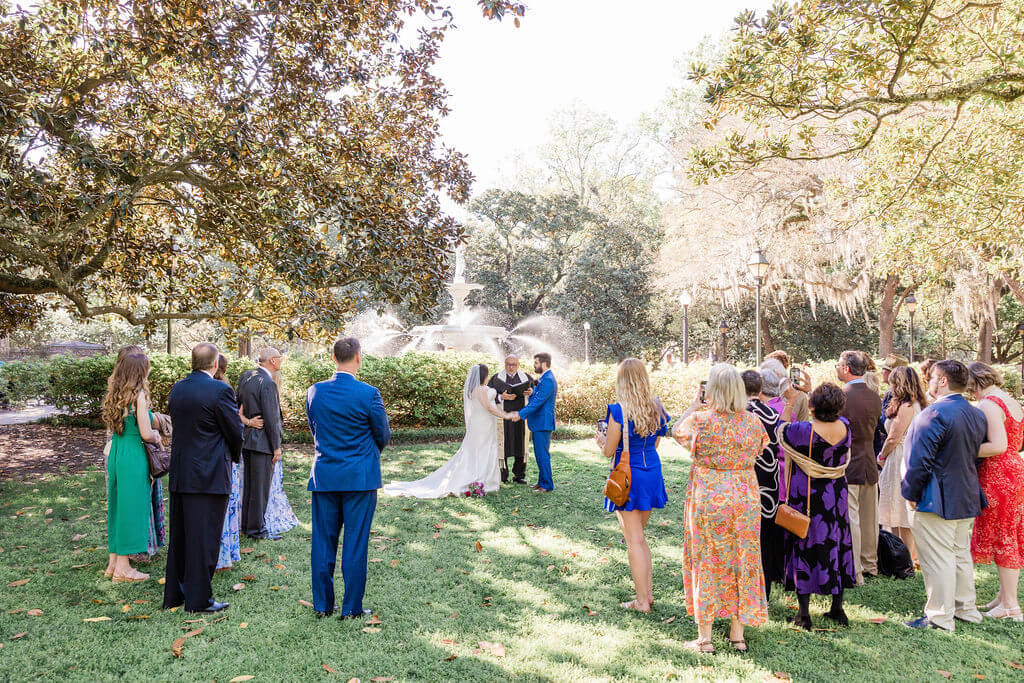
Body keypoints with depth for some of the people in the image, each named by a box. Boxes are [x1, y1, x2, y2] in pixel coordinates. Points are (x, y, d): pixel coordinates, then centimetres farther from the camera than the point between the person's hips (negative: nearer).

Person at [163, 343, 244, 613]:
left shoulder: (177, 389, 6)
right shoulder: (220, 390, -15)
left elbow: (179, 426, 12)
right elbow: (235, 431, -10)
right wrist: (235, 455, 11)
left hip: (180, 474, 7)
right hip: (209, 475, -7)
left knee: (179, 536, 16)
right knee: (204, 538, 1)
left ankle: (174, 594, 27)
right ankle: (199, 599, 8)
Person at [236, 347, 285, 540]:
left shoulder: (245, 376, 8)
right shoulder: (268, 383, -18)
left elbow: (239, 405, 17)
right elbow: (271, 418, -18)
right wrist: (276, 446, -13)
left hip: (247, 440, 9)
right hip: (262, 442, -9)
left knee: (248, 485, 16)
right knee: (260, 488, -1)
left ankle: (247, 525, 25)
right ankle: (257, 529, 6)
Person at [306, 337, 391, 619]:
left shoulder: (314, 392, -1)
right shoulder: (368, 394, -13)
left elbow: (313, 429, 12)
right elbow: (384, 436, -1)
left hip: (324, 476, 4)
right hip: (360, 477, -4)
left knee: (323, 542, 12)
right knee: (355, 543, 5)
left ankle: (322, 605, 21)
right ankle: (351, 608, 12)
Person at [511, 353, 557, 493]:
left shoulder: (548, 380, -18)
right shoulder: (544, 379, 16)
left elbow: (538, 401, -22)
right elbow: (536, 399, 20)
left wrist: (521, 414, -21)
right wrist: (521, 412, 12)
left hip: (543, 423, -11)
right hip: (538, 423, 11)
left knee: (542, 454, -6)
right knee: (540, 453, 15)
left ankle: (547, 485, 1)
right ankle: (542, 482, 24)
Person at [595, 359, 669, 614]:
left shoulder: (619, 411, -17)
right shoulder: (657, 408, 2)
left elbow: (609, 451, -10)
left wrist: (601, 439, 11)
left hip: (628, 476, -6)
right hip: (652, 473, 6)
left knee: (634, 540, 3)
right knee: (639, 537, 20)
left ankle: (642, 601, 10)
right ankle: (647, 591, 25)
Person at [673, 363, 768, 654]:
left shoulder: (700, 419, -15)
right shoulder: (753, 421, -3)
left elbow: (677, 431, 5)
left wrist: (694, 405, 14)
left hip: (708, 499, -4)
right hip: (745, 497, 4)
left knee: (706, 563, 7)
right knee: (741, 560, 15)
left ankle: (704, 637, 14)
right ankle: (737, 633, 26)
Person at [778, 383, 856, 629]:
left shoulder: (801, 431, -23)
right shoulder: (845, 427, -8)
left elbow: (782, 430, -3)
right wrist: (814, 393, 20)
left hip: (805, 500, -4)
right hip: (836, 497, 5)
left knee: (804, 547, 5)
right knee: (835, 545, 16)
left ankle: (804, 614, 11)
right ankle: (838, 609, 27)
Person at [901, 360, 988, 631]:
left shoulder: (935, 413, -20)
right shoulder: (978, 415, 8)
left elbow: (920, 459, -21)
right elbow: (977, 455, 16)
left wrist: (911, 493, -11)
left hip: (936, 501, -9)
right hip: (968, 498, 9)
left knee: (938, 559, -1)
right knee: (961, 555, 20)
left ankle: (940, 617, 5)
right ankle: (966, 608, 29)